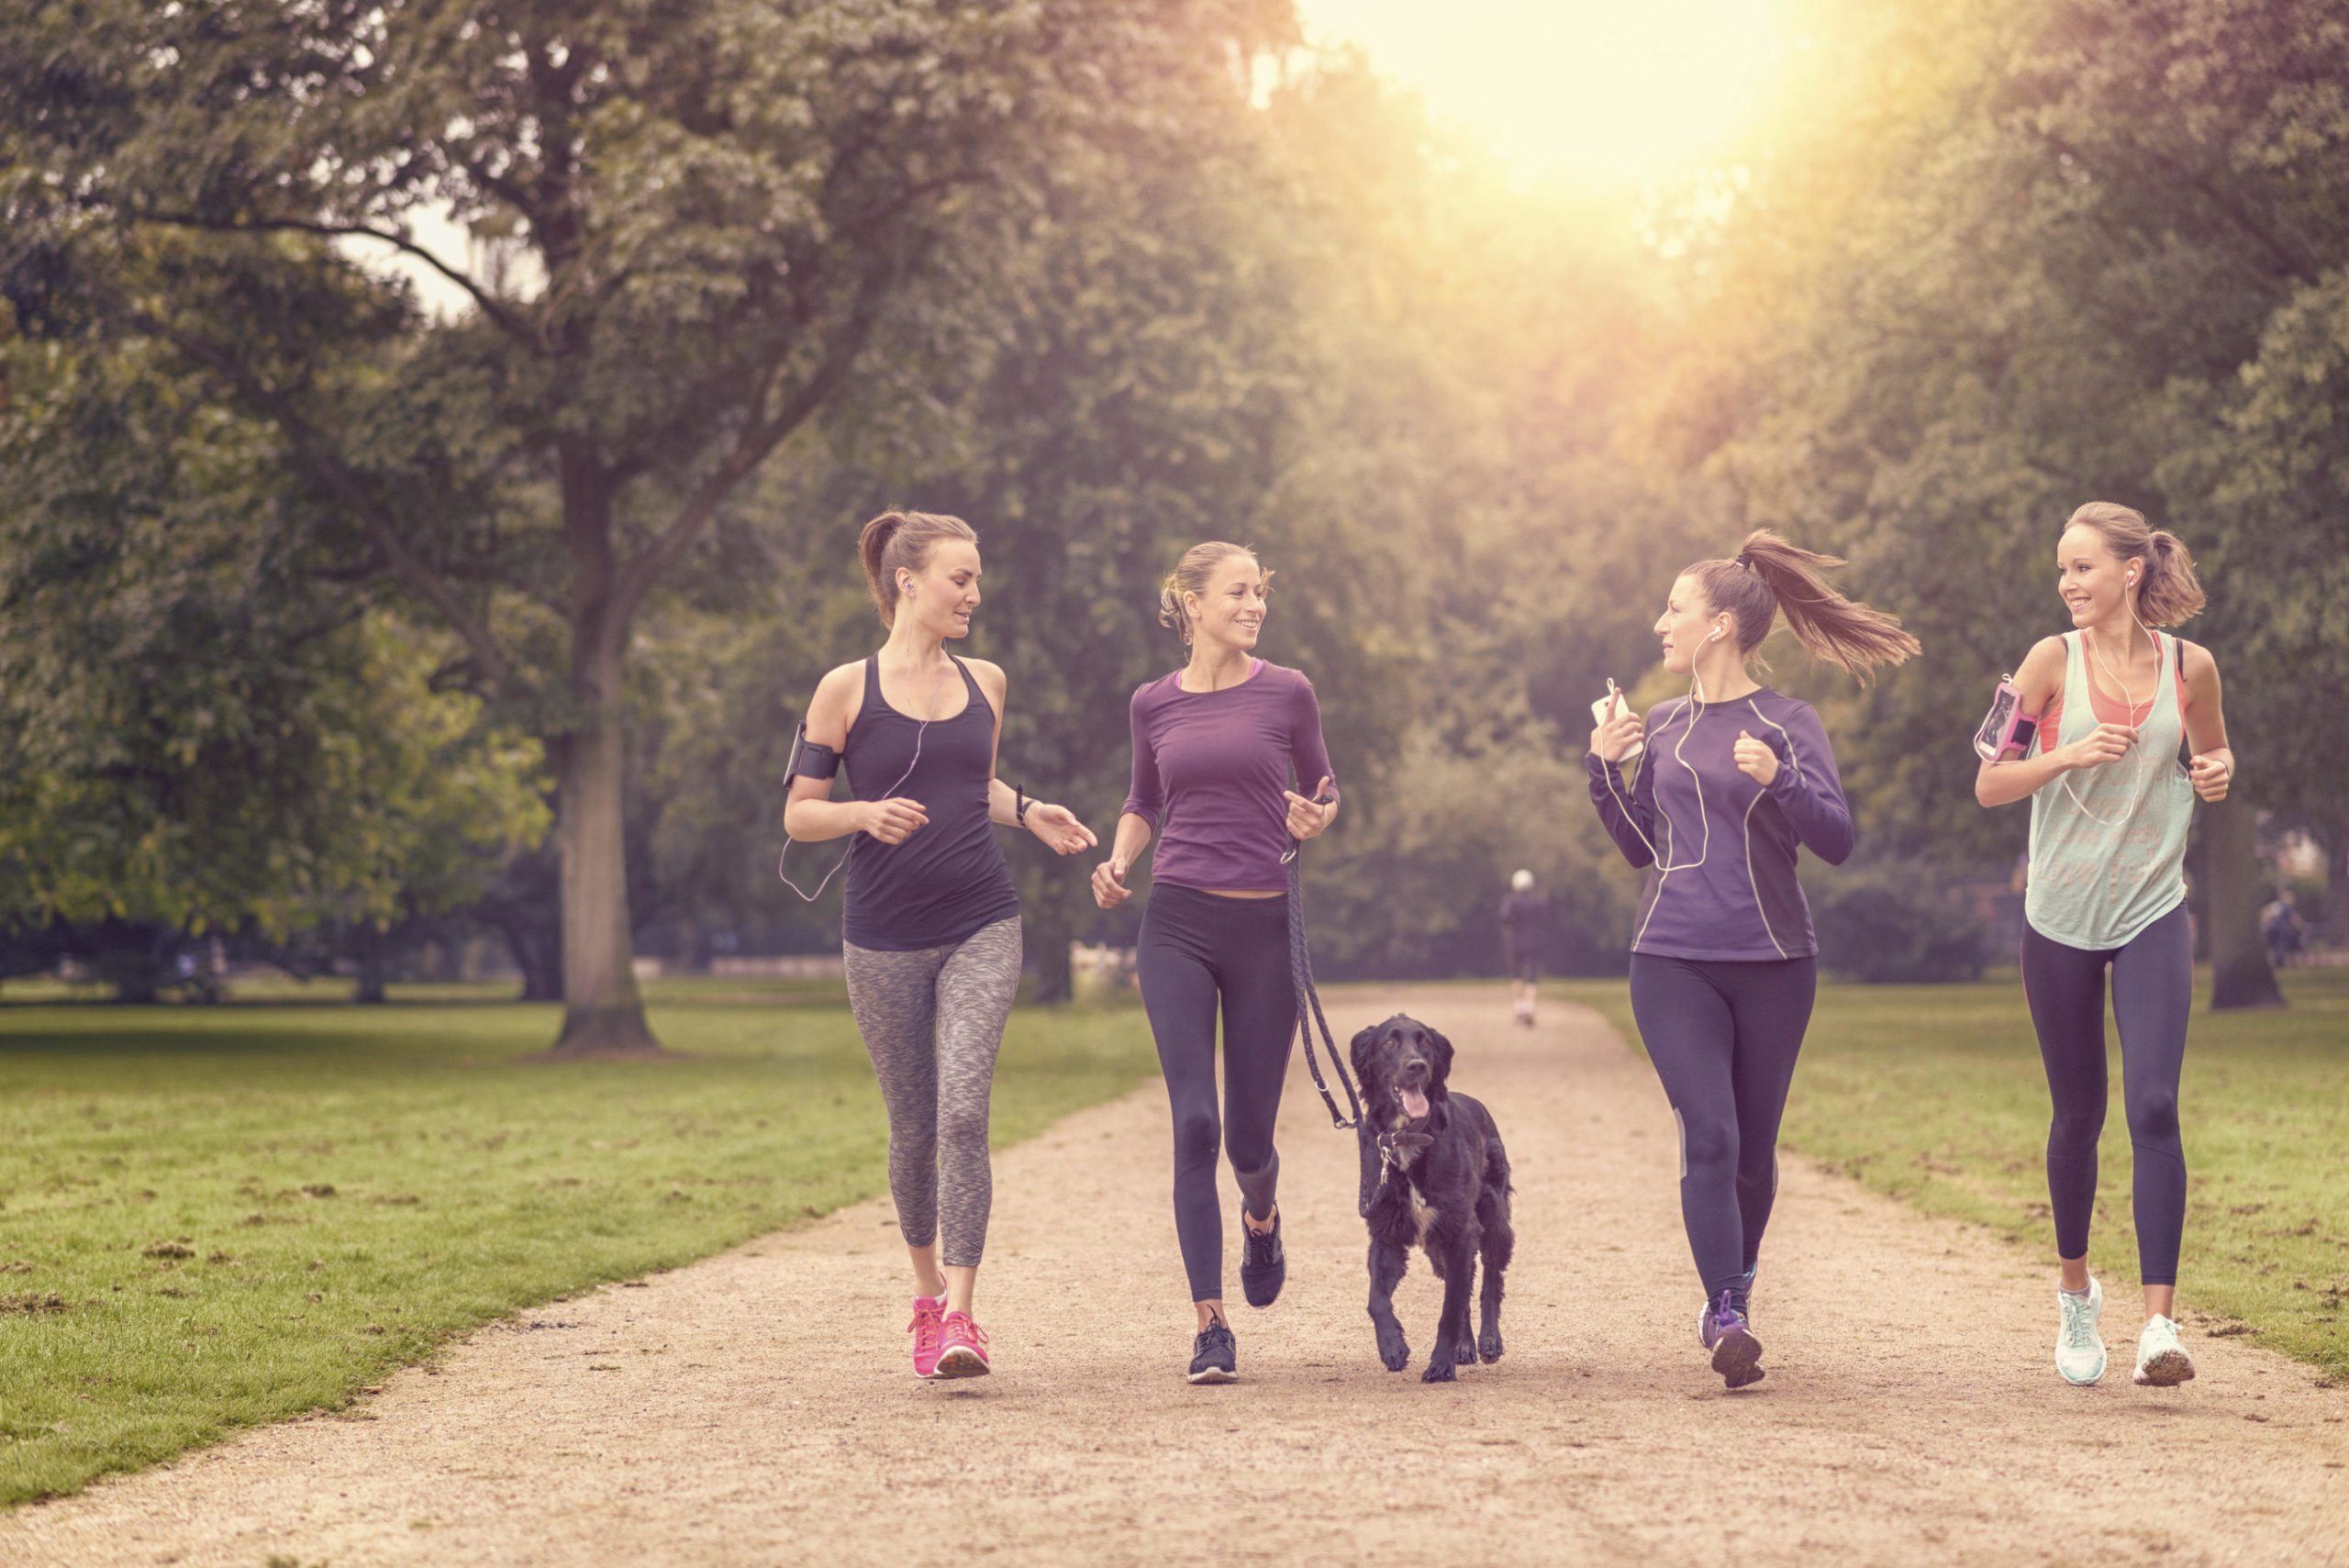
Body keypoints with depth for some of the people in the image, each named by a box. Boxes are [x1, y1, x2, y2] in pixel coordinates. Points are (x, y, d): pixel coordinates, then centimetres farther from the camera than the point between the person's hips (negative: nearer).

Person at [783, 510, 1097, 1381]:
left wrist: (1029, 812, 6)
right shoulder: (847, 690, -2)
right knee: (913, 1129, 8)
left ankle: (960, 1315, -17)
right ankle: (928, 1291, 31)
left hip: (981, 929, 2)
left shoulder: (984, 685, 9)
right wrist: (866, 813, -20)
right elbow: (798, 816, -1)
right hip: (885, 940, -1)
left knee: (963, 1113, -16)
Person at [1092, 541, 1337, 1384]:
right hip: (1177, 925, 1)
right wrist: (1117, 860, 3)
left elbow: (1323, 791, 13)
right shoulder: (1155, 704, 7)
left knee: (1249, 1136, 4)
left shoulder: (1286, 694, 2)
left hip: (1264, 927, 0)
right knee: (1195, 1122, -12)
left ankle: (1262, 1217, 43)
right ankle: (1211, 1325, -7)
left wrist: (1314, 818, -10)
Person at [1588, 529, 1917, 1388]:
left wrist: (1780, 781, -25)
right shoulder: (1663, 727, 9)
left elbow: (1836, 839, -10)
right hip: (1673, 961, 1)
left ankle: (1736, 1289, 32)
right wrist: (1604, 770, 4)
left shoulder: (1787, 723, -2)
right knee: (1709, 1135, -14)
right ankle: (1726, 1317, -16)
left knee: (1754, 1148, 9)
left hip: (1773, 962, -1)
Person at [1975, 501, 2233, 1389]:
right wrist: (2071, 755, -20)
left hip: (2152, 916, 0)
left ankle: (2159, 1323, -16)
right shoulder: (2054, 661, -4)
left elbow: (2211, 757, 17)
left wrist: (2218, 774, -6)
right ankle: (2076, 1292, 33)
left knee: (2153, 1106, -15)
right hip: (2062, 919, 0)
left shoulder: (2190, 667, 0)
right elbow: (1988, 786, -4)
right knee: (2077, 1115, 10)